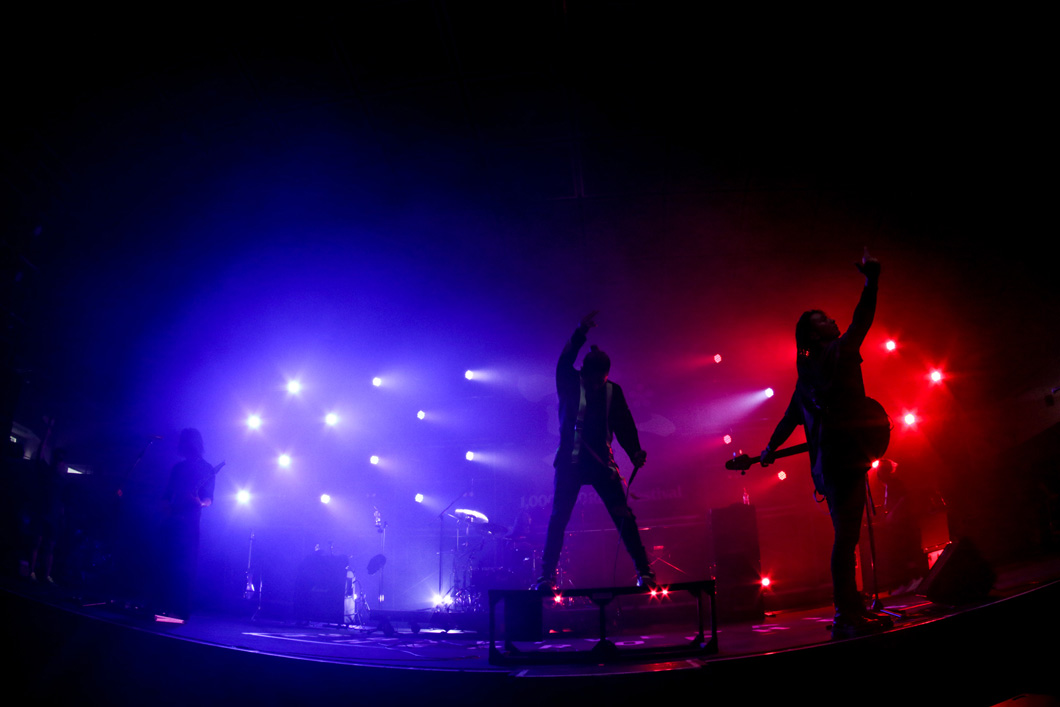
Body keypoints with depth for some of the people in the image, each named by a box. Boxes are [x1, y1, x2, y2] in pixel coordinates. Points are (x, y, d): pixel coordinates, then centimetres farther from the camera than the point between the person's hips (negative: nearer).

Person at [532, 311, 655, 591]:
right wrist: (580, 333, -30)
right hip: (570, 463, -1)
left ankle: (644, 572, 4)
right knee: (558, 517, -4)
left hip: (602, 463, 1)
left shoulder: (613, 391, 6)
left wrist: (635, 451, -17)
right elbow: (564, 363, -19)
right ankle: (547, 576, 6)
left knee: (624, 517, -4)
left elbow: (624, 424, 0)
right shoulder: (570, 384, 1)